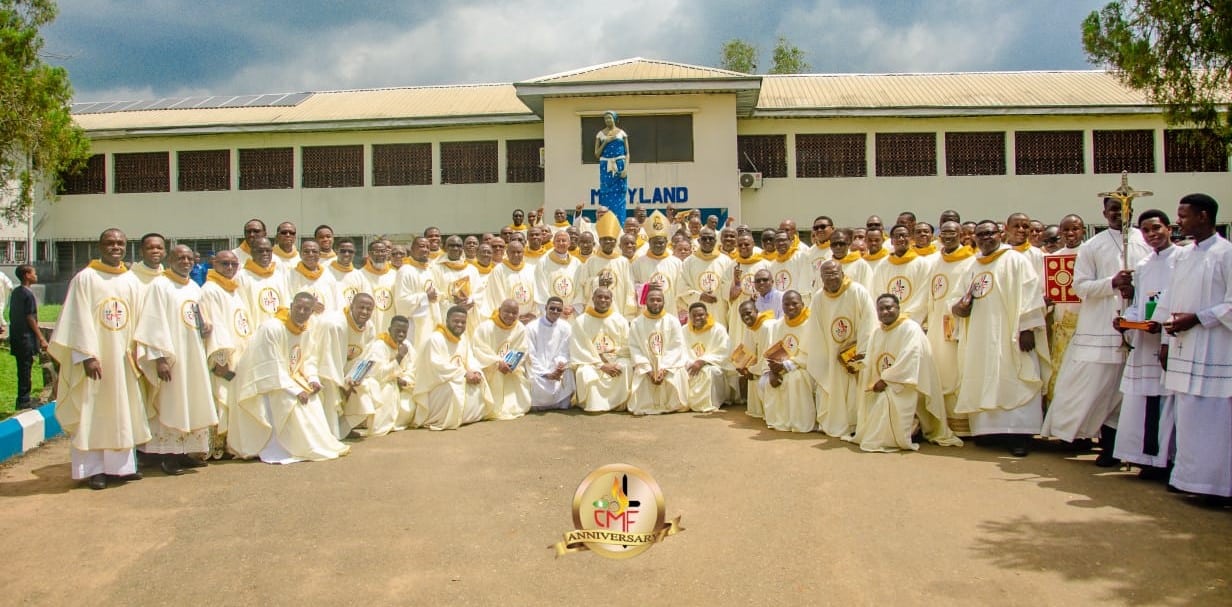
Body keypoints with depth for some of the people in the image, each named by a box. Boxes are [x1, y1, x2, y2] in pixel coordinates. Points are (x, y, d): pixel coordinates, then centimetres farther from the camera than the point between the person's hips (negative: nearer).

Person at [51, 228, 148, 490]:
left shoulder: (132, 281, 8)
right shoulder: (85, 278, -6)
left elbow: (138, 320, 8)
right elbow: (79, 320, -10)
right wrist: (87, 356, -17)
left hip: (122, 358, 5)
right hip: (93, 357, -5)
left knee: (122, 412, 9)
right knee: (90, 412, 2)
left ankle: (120, 465, 16)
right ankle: (92, 468, 8)